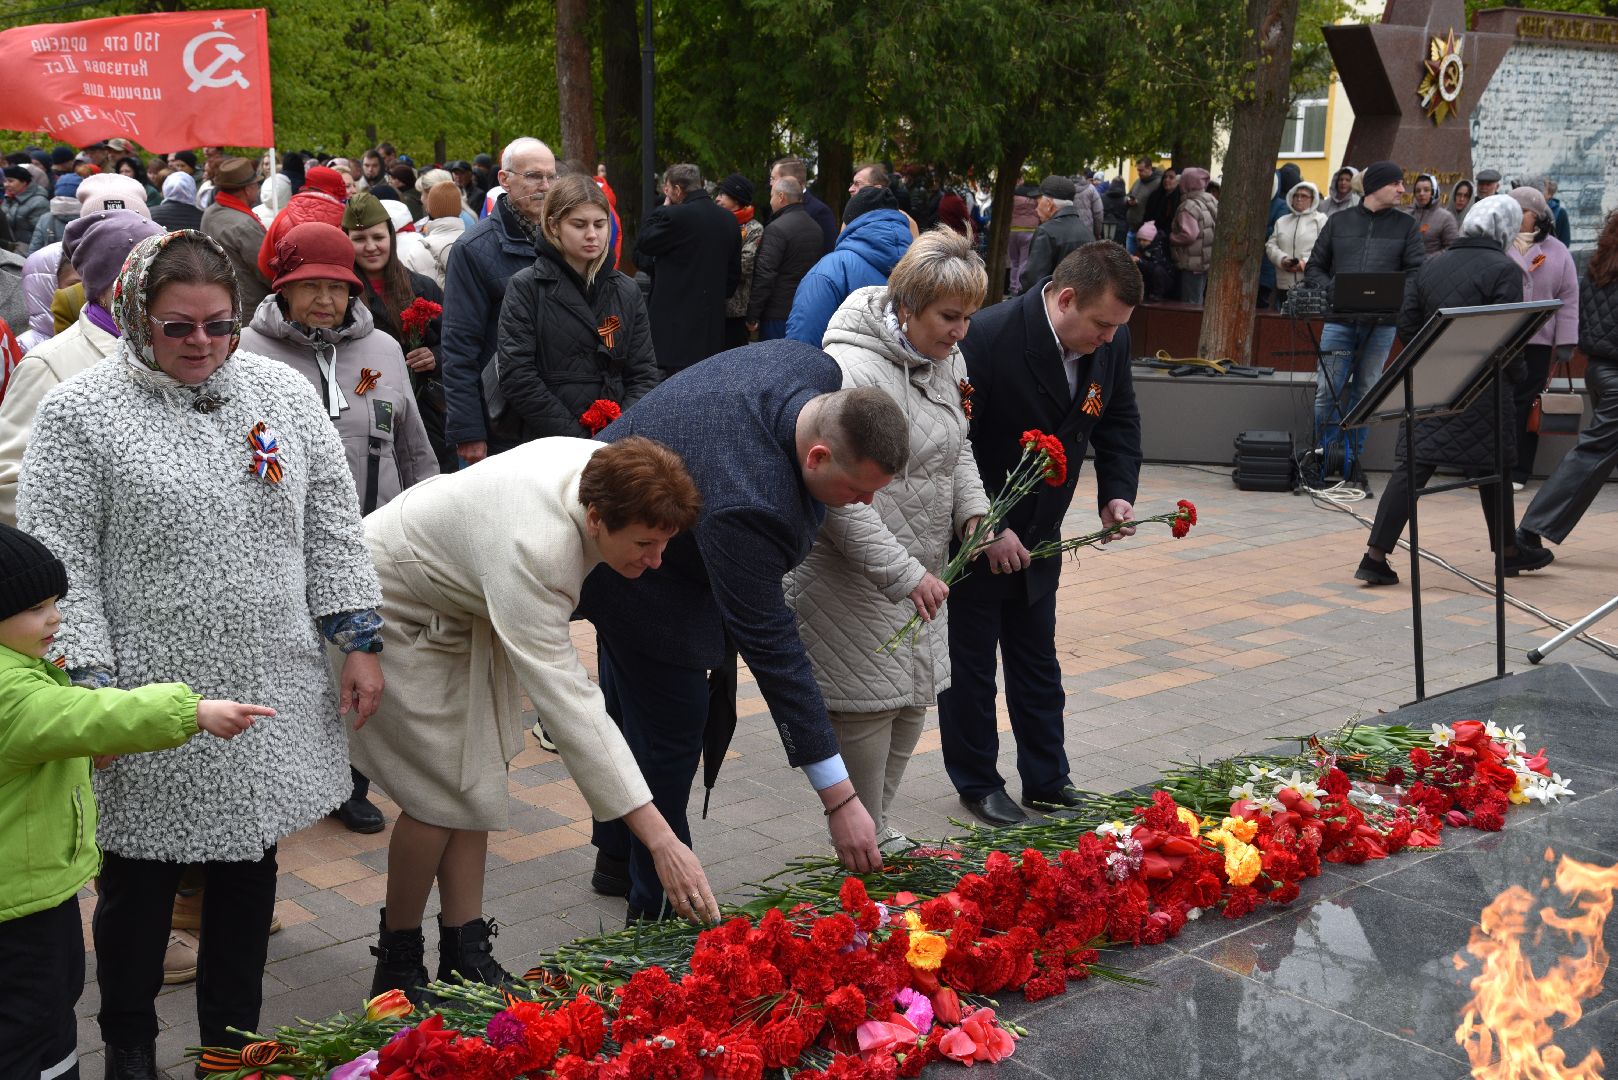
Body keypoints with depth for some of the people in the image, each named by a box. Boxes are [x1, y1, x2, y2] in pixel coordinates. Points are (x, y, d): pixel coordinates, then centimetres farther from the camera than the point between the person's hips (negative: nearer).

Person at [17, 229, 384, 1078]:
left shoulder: (284, 393, 5)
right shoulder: (79, 414, -7)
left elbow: (332, 528, 8)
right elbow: (60, 564, -9)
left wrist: (359, 642, 4)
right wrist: (90, 685, -15)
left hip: (272, 691, 4)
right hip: (149, 698, -3)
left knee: (250, 863, 15)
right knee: (140, 878, 10)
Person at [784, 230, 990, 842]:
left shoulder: (944, 359, 6)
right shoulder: (853, 368, -24)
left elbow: (957, 447, 21)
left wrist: (973, 512, 2)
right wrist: (903, 574, -27)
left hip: (919, 572, 9)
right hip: (852, 579, -9)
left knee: (913, 701, 15)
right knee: (867, 708, -3)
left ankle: (877, 831, 34)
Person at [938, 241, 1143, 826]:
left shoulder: (1109, 342, -8)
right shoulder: (987, 337, -28)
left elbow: (1119, 421, 9)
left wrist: (1117, 492, -7)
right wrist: (986, 530, -25)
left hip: (1037, 536, 6)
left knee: (1038, 663, 17)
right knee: (971, 664, 7)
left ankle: (1046, 779, 29)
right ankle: (977, 783, 23)